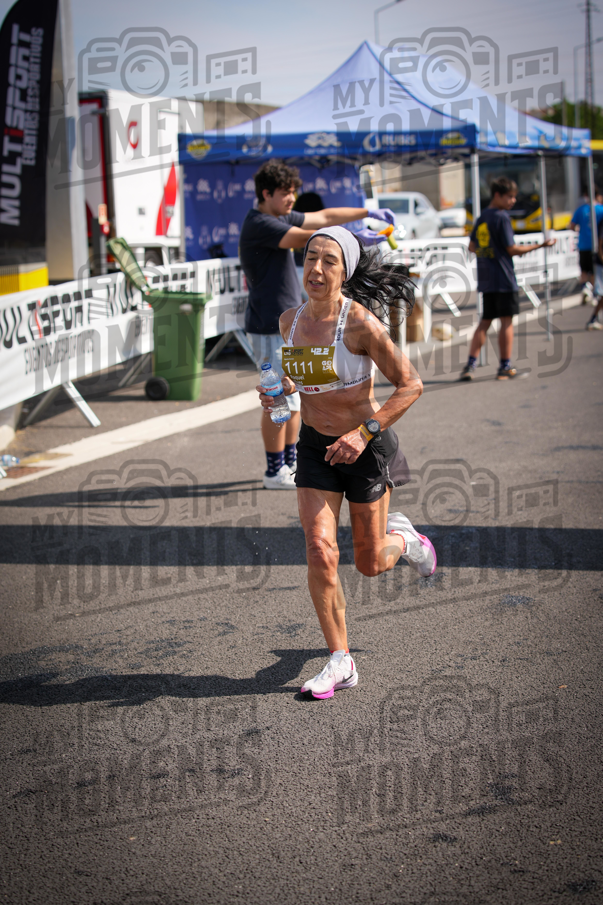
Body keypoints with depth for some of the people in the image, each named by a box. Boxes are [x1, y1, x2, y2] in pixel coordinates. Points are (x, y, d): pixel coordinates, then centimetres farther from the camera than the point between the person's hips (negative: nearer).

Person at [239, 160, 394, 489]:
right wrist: (353, 237, -31)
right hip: (270, 327, -10)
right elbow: (307, 237, -27)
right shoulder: (260, 225, -16)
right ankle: (275, 472, 5)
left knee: (295, 397, 14)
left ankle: (290, 462, 25)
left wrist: (369, 213, 13)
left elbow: (324, 217, 19)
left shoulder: (282, 218, 15)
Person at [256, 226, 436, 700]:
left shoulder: (361, 323, -20)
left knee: (370, 563, 9)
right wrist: (280, 390, -4)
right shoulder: (290, 321, -2)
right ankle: (341, 663, 1)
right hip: (315, 446, 4)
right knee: (321, 553, -11)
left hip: (367, 447, -4)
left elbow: (411, 385, -16)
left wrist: (364, 433, -23)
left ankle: (402, 537, 45)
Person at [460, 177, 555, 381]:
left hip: (486, 279, 7)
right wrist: (540, 245, -7)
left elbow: (472, 247, 18)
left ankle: (470, 364, 3)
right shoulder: (502, 217, -11)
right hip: (504, 279, -7)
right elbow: (512, 249, -13)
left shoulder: (482, 217, 11)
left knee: (485, 321, 11)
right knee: (507, 321, 1)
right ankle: (505, 367, 5)